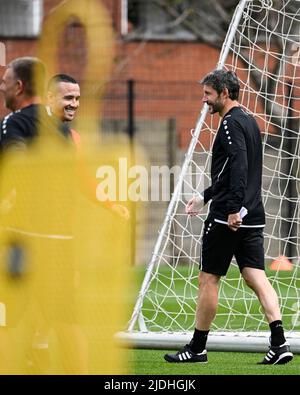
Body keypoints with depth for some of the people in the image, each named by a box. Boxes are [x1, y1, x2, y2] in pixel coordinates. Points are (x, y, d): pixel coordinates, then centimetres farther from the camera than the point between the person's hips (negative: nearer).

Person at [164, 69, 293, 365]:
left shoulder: (231, 123, -11)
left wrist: (234, 208, -29)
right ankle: (279, 343, -13)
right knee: (256, 276, 0)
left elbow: (239, 166, -24)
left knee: (208, 278, 2)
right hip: (252, 216, 9)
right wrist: (205, 197, 33)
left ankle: (197, 348, 10)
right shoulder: (248, 121, 19)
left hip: (227, 218, -9)